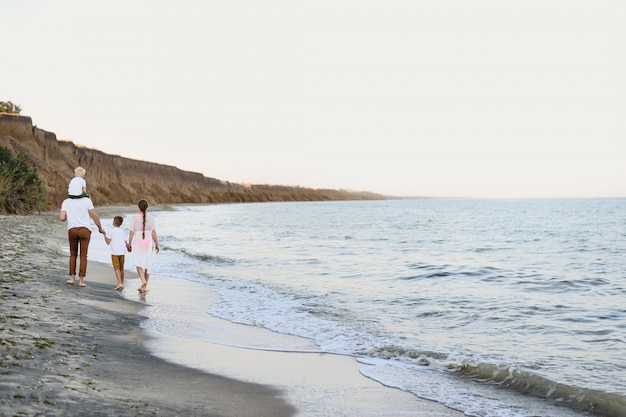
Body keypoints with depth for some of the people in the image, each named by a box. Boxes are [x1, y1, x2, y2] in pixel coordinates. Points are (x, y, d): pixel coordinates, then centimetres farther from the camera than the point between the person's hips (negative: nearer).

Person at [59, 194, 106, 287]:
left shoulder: (66, 202, 3)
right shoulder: (87, 200, -1)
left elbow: (61, 218, -5)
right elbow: (94, 215, -5)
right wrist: (100, 228, 9)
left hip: (72, 230, 2)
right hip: (85, 230, -1)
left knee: (73, 254, 20)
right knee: (83, 256, 4)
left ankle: (72, 278, 14)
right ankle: (81, 281, 1)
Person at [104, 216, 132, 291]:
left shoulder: (110, 232, -2)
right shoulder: (122, 232, 11)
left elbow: (108, 242, -5)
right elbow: (126, 243, 11)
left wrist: (105, 236, 11)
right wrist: (129, 248, 30)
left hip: (115, 252, -5)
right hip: (122, 252, 5)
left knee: (117, 268, -9)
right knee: (121, 268, 16)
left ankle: (120, 283, -22)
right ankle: (122, 283, 24)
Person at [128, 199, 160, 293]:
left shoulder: (134, 217, -5)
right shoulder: (151, 218, -2)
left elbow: (131, 233, -5)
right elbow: (153, 233, -5)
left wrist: (129, 244, 5)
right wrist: (157, 245, 3)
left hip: (138, 243, -2)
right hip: (149, 243, 2)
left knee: (139, 264, 3)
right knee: (147, 265, 12)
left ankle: (143, 281, -22)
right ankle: (145, 286, 14)